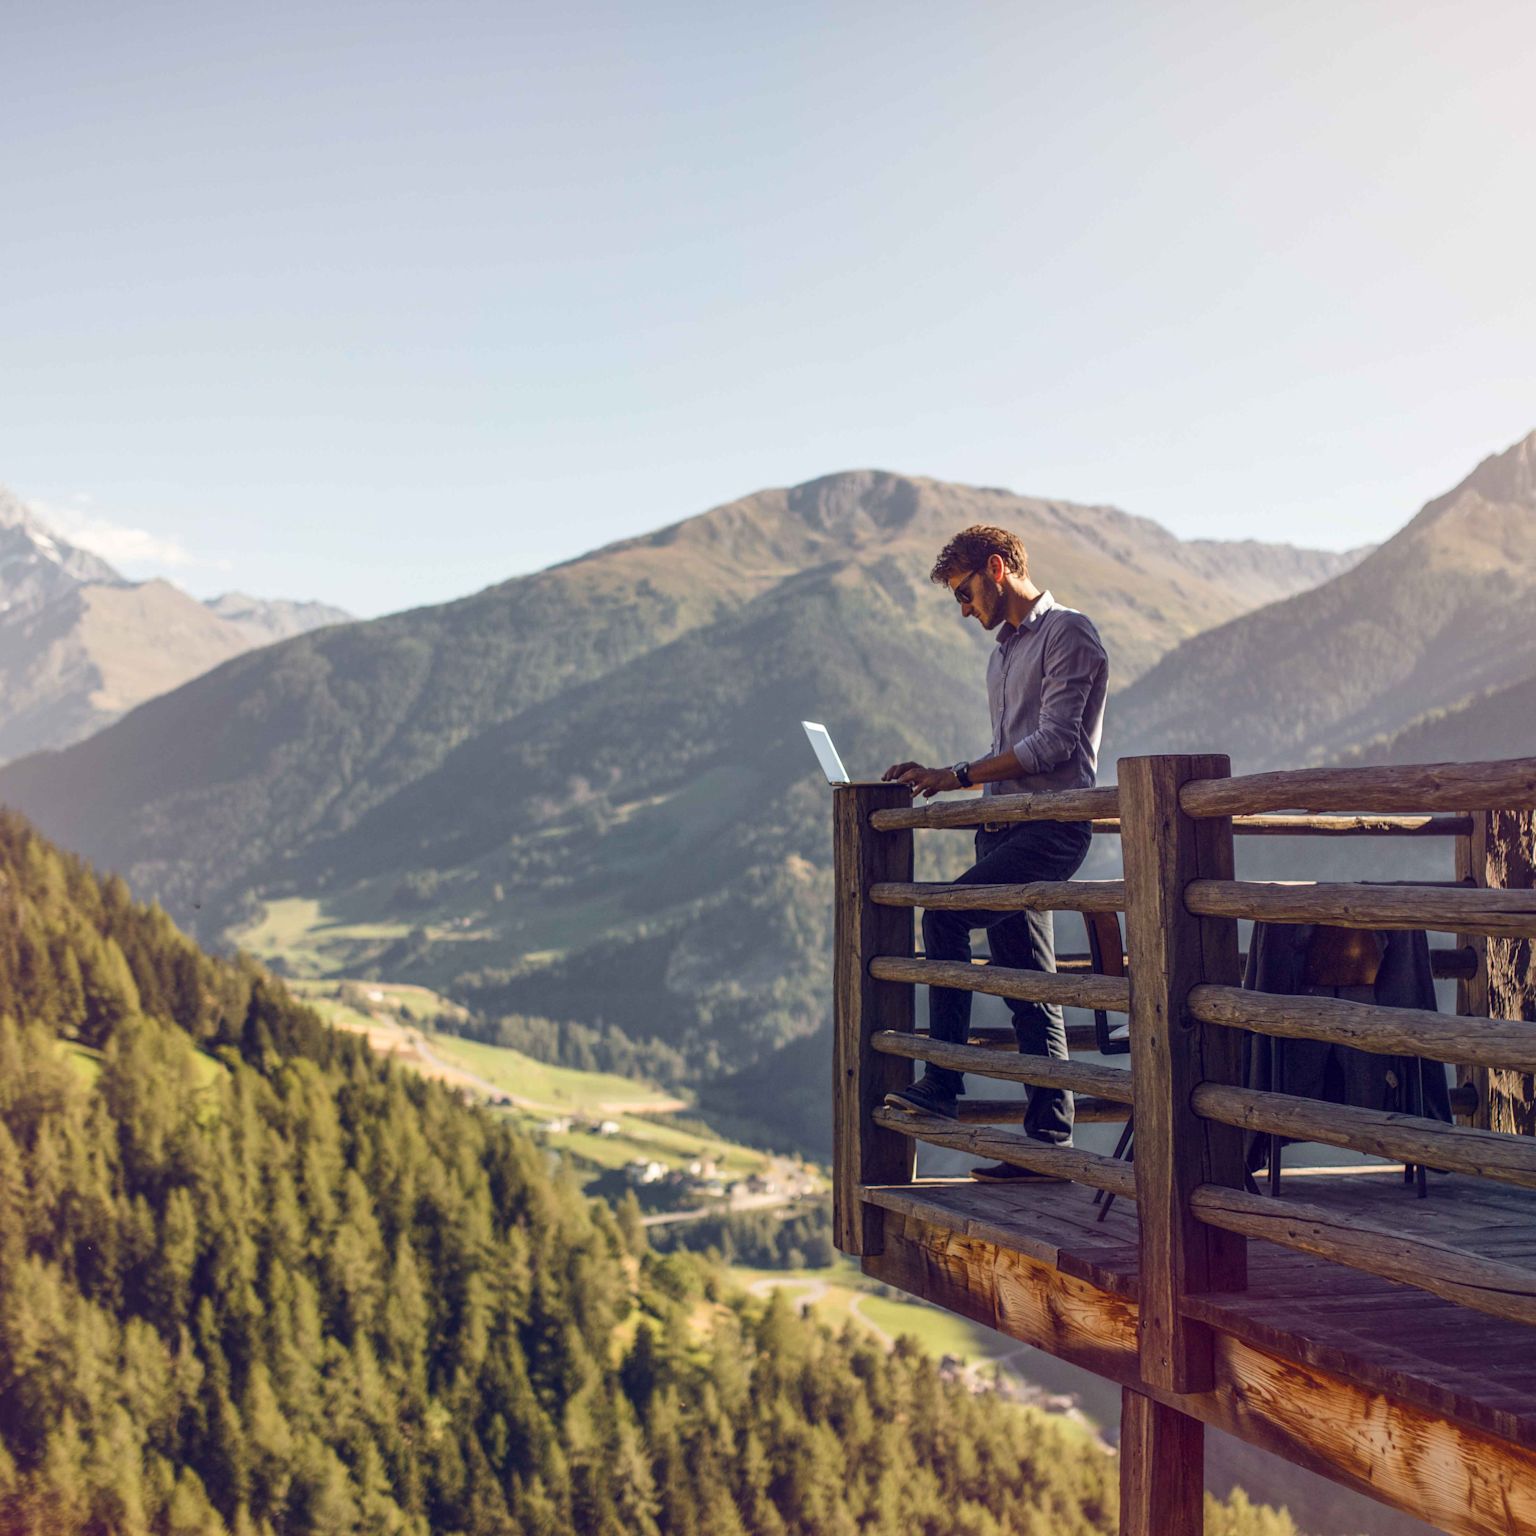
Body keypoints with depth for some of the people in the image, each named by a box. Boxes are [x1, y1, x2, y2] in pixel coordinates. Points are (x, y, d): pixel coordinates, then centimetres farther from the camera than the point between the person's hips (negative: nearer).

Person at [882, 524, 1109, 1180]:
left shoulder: (1068, 633, -5)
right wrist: (936, 777, 10)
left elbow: (1052, 743, -15)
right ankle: (1049, 1139, 6)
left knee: (945, 917, -24)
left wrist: (955, 777, -15)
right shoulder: (1003, 653, 24)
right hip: (1005, 828, 9)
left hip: (1053, 825, -9)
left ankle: (942, 1084, -21)